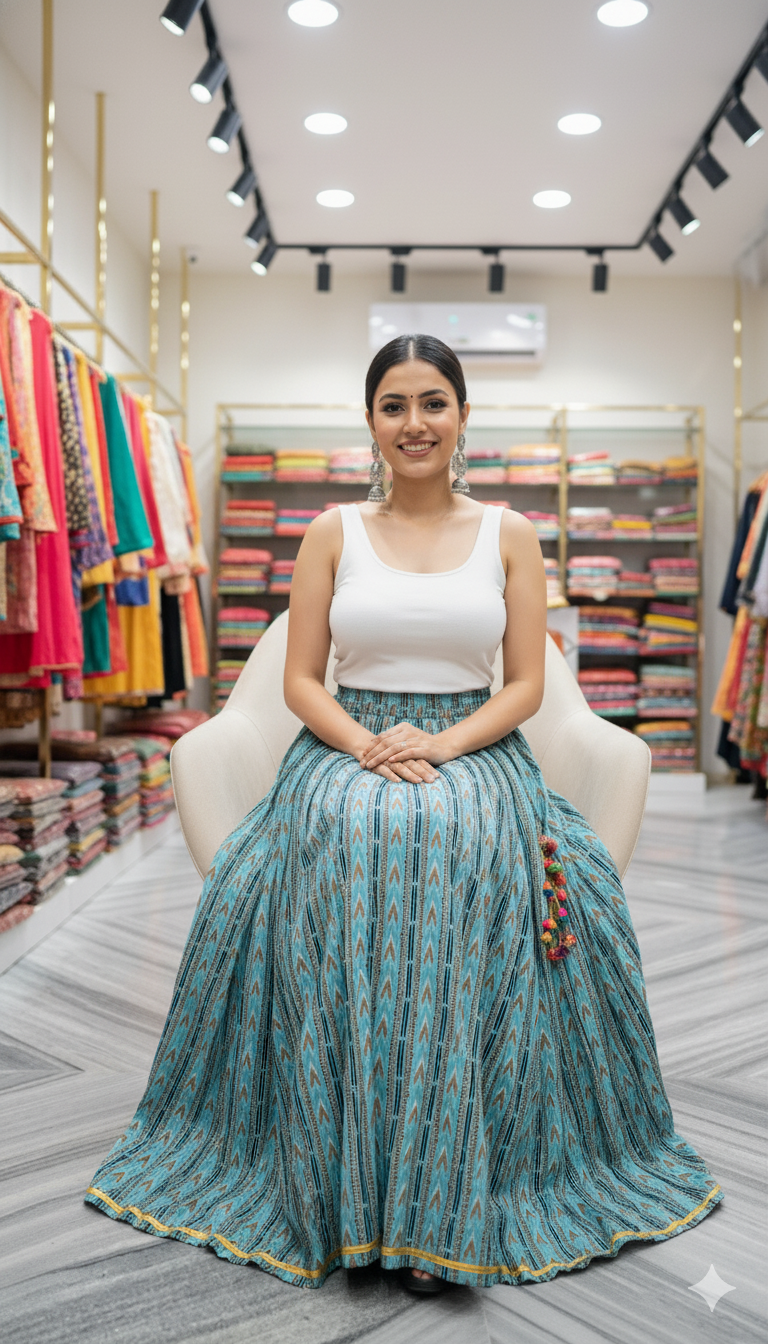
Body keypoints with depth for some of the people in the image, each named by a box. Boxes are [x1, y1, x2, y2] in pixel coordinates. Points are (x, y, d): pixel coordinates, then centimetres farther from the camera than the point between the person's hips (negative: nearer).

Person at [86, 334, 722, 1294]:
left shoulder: (509, 534, 8)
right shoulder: (333, 532, 9)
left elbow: (526, 685, 4)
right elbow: (300, 682, 5)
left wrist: (443, 744, -13)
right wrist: (369, 745, -14)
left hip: (475, 760, 0)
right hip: (345, 757, 1)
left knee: (468, 848, -31)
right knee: (346, 841, -31)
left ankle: (443, 1208, -17)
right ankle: (347, 1193, -15)